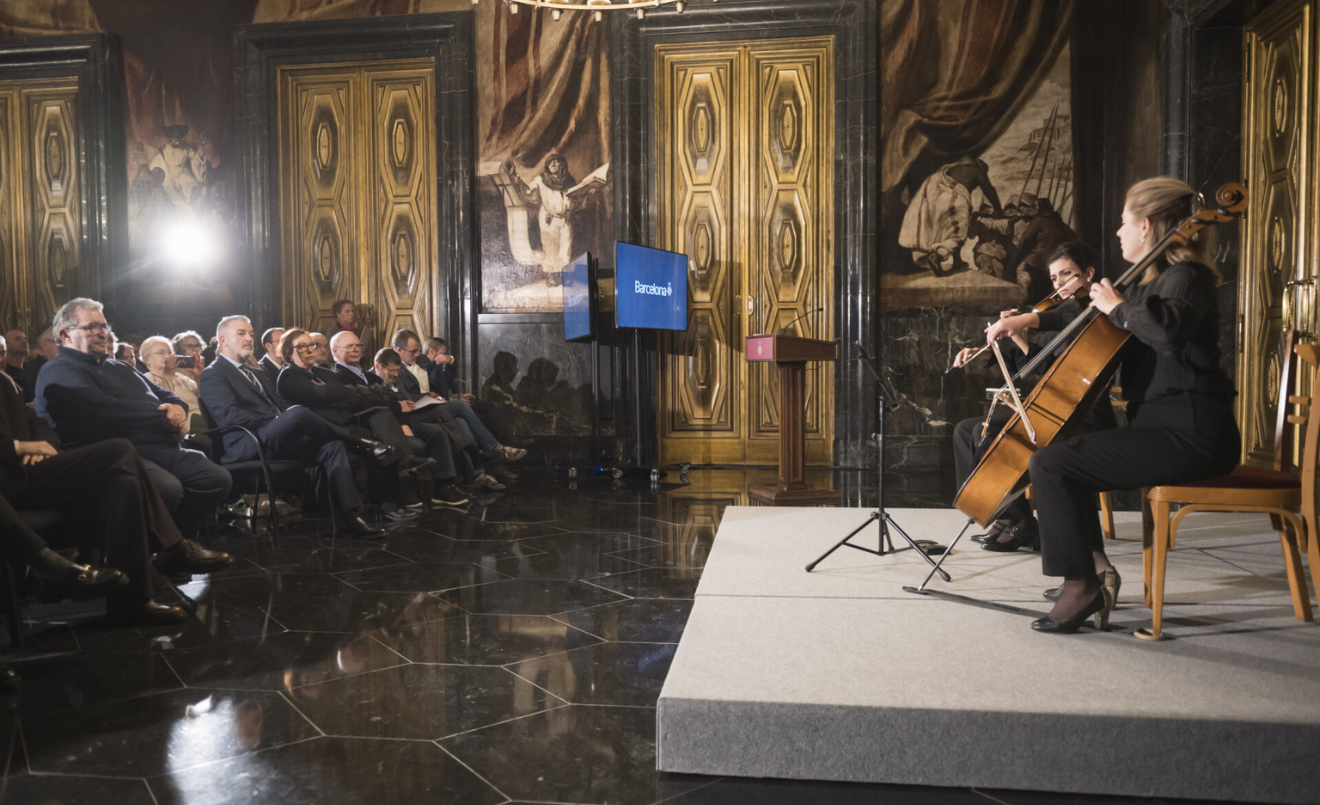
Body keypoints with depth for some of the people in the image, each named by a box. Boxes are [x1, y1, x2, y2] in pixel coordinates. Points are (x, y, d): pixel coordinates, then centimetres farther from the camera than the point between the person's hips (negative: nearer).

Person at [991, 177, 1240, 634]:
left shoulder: (1185, 277, -11)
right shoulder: (1155, 280, 19)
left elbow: (1168, 328, -36)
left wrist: (1118, 305, -20)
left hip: (1190, 434, -11)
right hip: (1163, 425, 11)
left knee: (1050, 465, -19)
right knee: (1063, 452, 17)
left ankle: (1081, 584, -8)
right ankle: (1096, 566, 11)